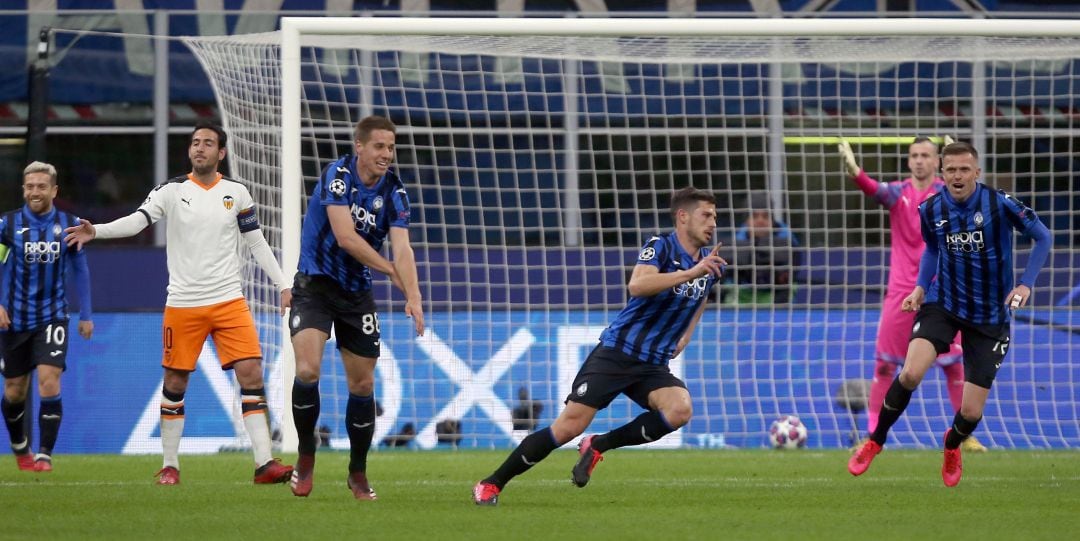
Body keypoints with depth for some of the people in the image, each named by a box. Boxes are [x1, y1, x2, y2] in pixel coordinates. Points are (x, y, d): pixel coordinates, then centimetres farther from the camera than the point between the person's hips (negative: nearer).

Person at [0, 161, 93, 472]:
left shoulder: (68, 225, 0)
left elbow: (80, 270, 10)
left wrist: (85, 314, 10)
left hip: (52, 317, 0)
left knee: (49, 383, -16)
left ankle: (45, 455, -11)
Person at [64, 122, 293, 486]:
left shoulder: (236, 193, 5)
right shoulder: (173, 191, -1)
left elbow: (257, 243, 12)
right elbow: (137, 220, -14)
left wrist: (282, 285, 7)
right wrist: (96, 231, -31)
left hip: (229, 302, 1)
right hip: (183, 304, -1)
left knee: (250, 372, -10)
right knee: (175, 383, 4)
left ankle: (264, 463, -10)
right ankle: (169, 465, 17)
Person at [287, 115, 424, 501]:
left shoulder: (393, 191, -3)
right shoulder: (338, 176, -15)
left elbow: (401, 247, -14)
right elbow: (345, 237, -22)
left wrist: (413, 297, -29)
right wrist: (392, 271, -14)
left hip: (357, 293, 4)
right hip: (315, 284, -4)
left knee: (363, 384, 4)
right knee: (308, 370, -21)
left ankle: (358, 473, 21)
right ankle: (306, 457, -1)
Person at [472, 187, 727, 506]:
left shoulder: (711, 264, 8)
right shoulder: (661, 247, -11)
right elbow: (637, 286, -32)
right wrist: (691, 273, -35)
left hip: (653, 366, 5)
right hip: (615, 355, -5)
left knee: (680, 410, -26)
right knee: (570, 426, -13)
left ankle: (598, 446, -5)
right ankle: (491, 484, 3)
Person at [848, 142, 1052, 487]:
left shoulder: (1001, 205, -16)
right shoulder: (931, 210, -5)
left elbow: (1043, 238, -4)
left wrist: (1025, 284, -15)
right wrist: (921, 286, 2)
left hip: (990, 316, -1)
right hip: (943, 304, 1)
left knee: (971, 412, -2)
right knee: (911, 373, -25)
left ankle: (952, 445, 36)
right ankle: (875, 441, -1)